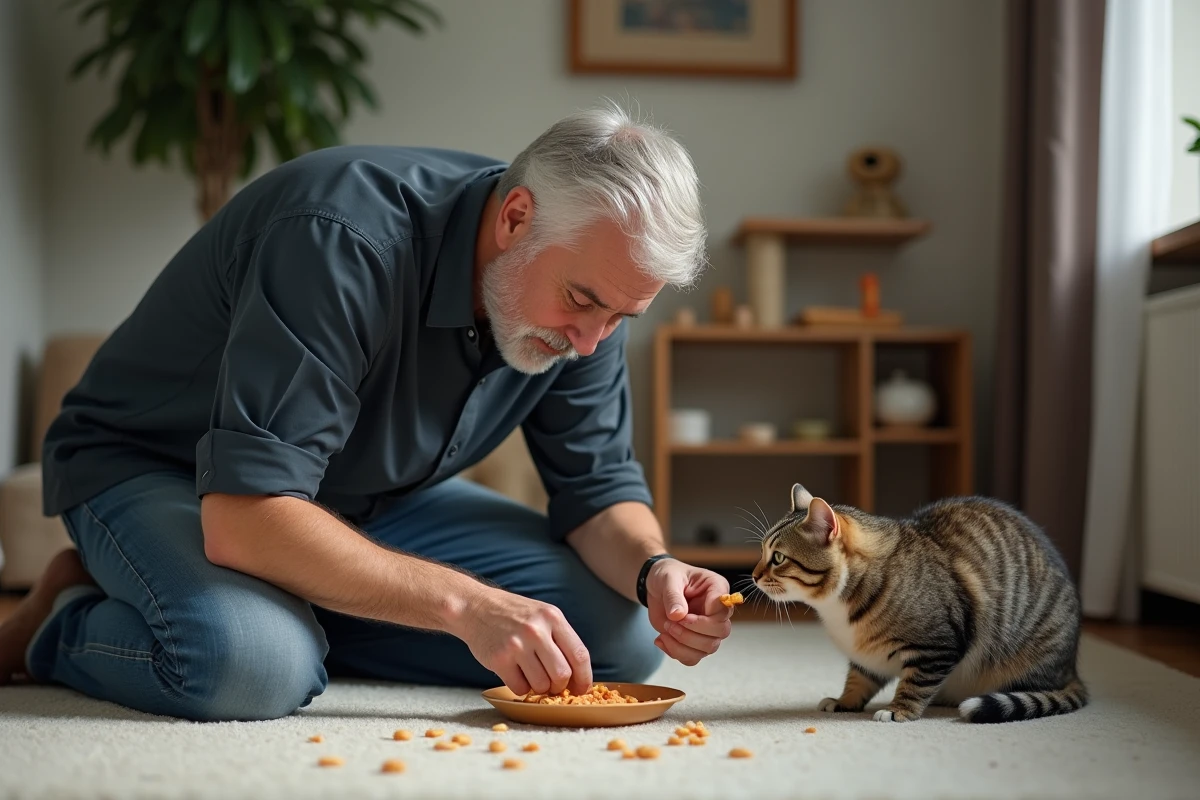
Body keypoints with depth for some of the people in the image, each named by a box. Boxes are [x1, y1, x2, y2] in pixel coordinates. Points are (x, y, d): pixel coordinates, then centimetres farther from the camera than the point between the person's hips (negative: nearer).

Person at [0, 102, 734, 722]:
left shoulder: (589, 286, -13)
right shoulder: (343, 242, -34)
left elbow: (600, 486, -6)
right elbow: (243, 520, -39)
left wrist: (652, 570, -28)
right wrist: (467, 604, -43)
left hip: (374, 499, 6)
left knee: (621, 632, -9)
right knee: (250, 664, -39)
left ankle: (296, 616, 0)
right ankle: (68, 621, -4)